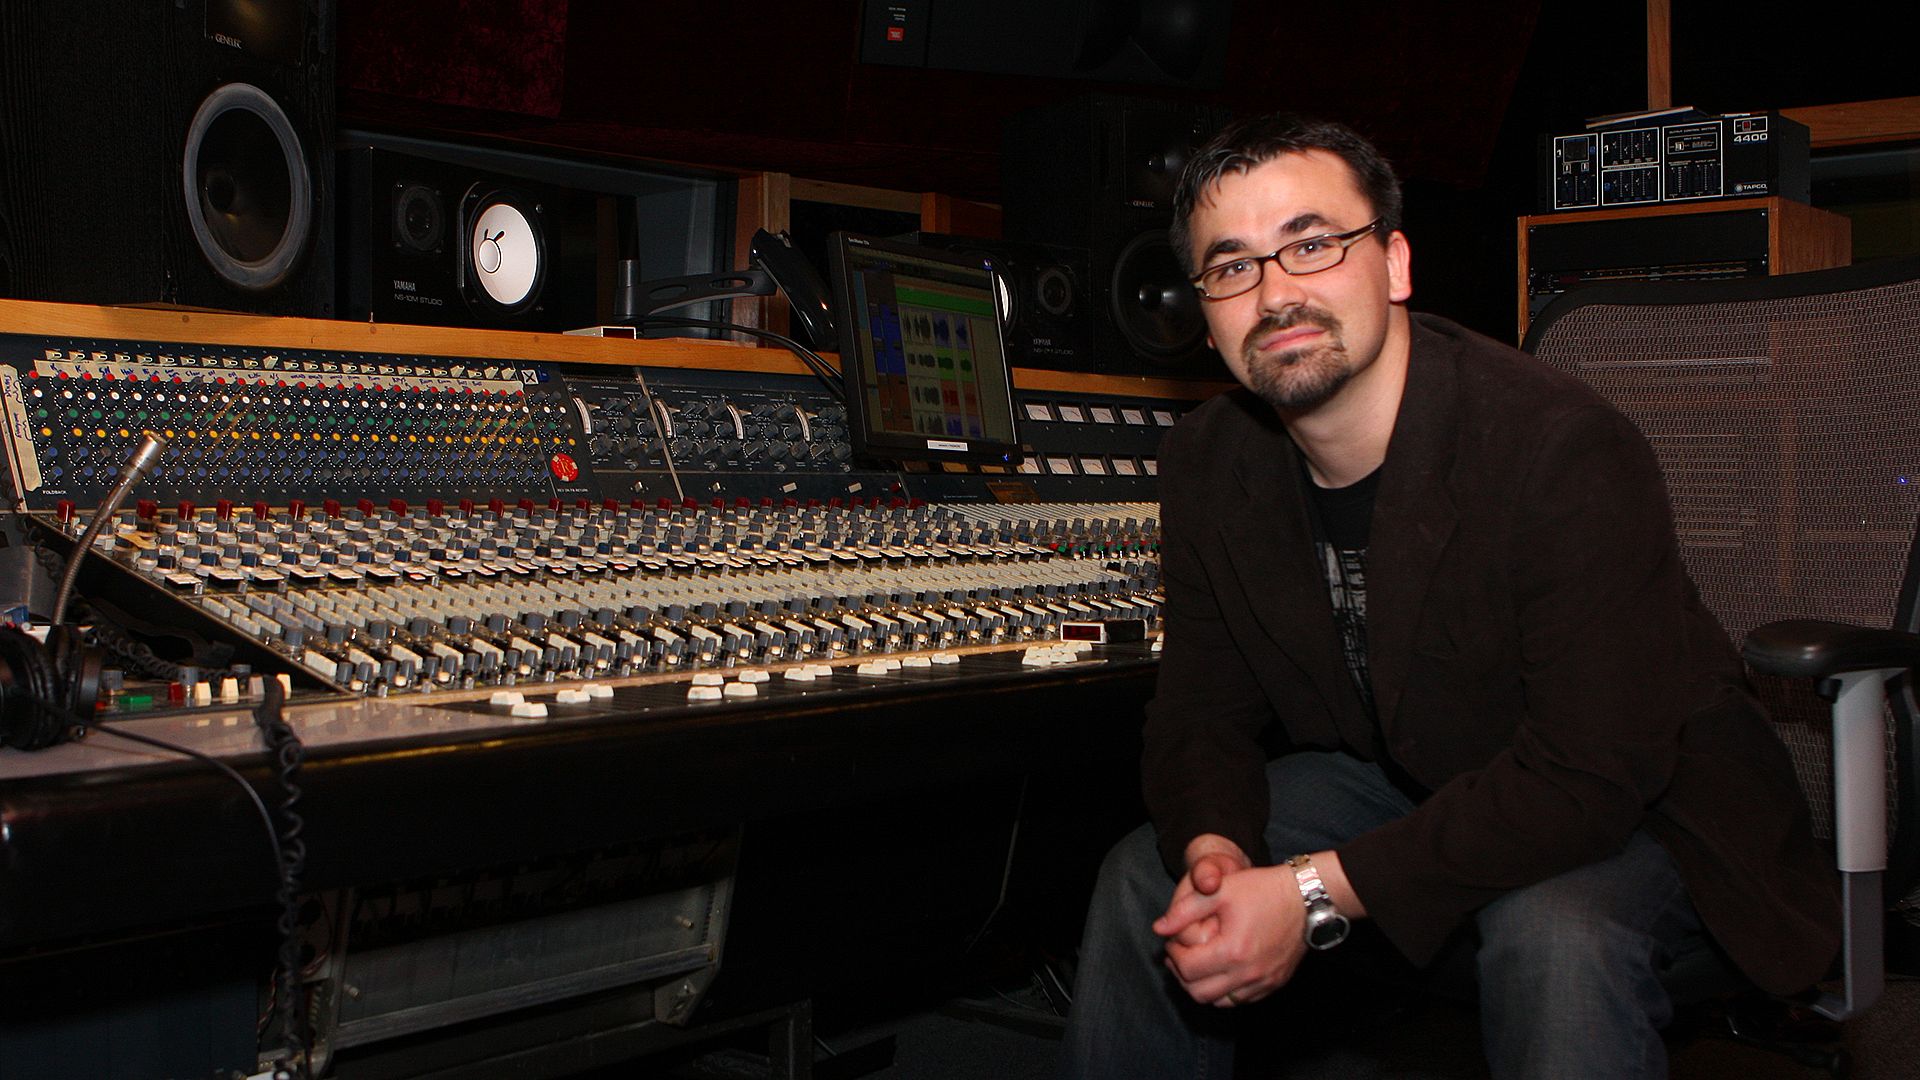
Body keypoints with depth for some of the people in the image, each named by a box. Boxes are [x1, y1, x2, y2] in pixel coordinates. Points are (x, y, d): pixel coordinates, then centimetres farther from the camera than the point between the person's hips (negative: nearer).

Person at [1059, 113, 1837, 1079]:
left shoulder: (1566, 450, -31)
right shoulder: (1206, 464, -9)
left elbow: (1592, 774, -33)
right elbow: (1202, 711, -3)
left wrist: (1318, 890, -38)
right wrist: (1214, 849, -27)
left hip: (1627, 808, -5)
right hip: (1401, 781, 6)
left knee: (1553, 935, -37)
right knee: (1146, 880, -6)